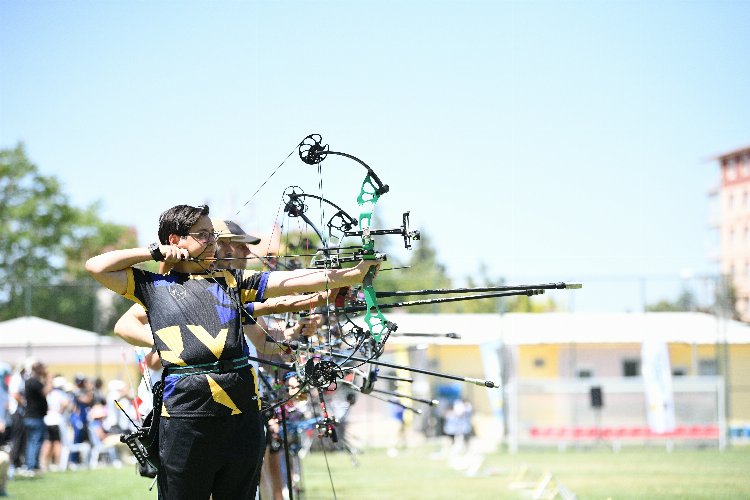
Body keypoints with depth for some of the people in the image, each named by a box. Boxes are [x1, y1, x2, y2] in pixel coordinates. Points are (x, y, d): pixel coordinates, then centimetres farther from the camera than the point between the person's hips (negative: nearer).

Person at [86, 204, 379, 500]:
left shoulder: (230, 281, 17)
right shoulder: (153, 285, 11)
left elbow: (291, 280, 8)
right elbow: (95, 266, 6)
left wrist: (355, 273, -3)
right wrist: (154, 251, 6)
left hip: (242, 414, 3)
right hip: (185, 416, -3)